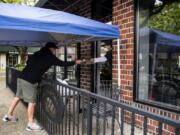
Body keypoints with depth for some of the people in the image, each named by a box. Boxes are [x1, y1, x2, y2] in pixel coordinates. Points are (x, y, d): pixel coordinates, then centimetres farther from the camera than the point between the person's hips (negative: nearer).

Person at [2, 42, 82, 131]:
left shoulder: (37, 54, 16)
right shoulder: (50, 57, -4)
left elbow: (28, 62, 23)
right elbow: (63, 64, 0)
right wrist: (75, 62, 11)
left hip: (22, 77, 8)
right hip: (30, 81, -8)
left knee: (18, 96, 21)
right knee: (32, 101, 0)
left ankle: (8, 115, 35)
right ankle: (31, 124, 8)